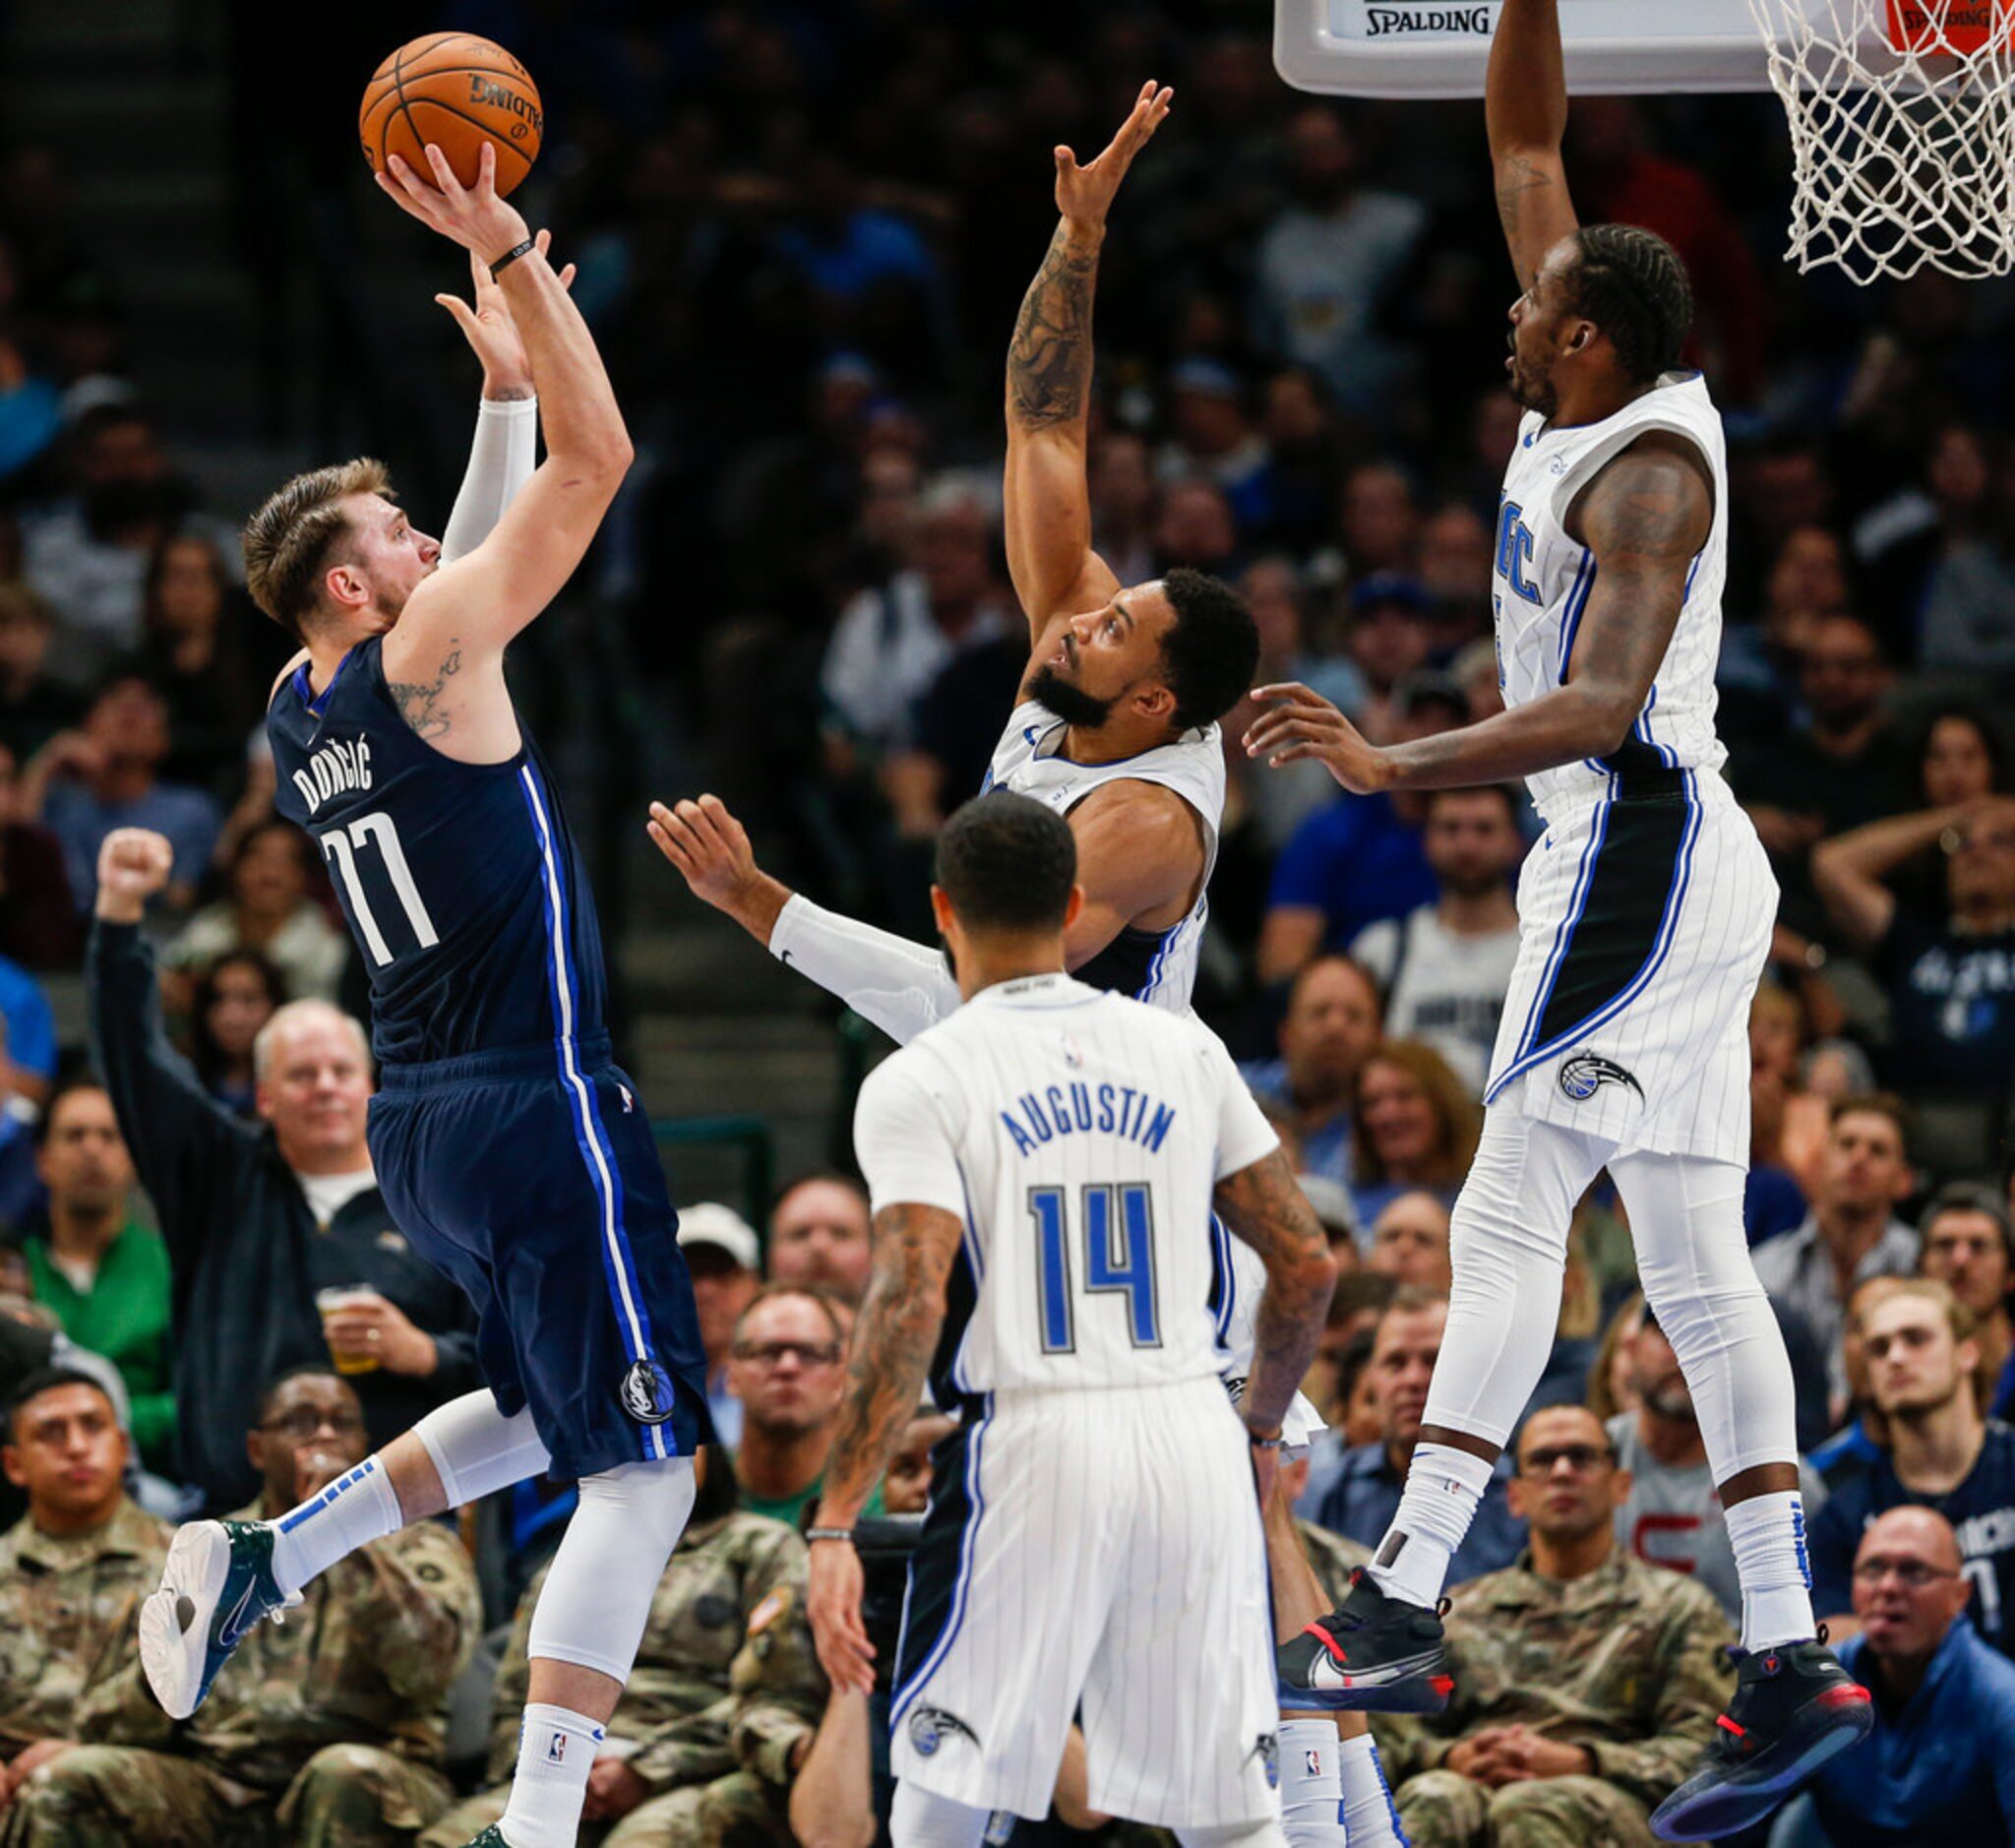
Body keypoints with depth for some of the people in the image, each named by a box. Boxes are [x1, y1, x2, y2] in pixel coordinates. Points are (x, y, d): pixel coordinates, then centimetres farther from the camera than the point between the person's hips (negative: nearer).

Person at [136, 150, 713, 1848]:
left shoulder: (300, 711, 11)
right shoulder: (425, 659, -11)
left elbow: (483, 563, 29)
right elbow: (598, 462, -13)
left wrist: (505, 383, 27)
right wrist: (510, 254, -12)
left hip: (419, 1118, 9)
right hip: (537, 1103, -9)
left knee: (546, 1415, 27)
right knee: (644, 1465, -7)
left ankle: (269, 1555, 13)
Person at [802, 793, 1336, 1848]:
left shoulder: (918, 1083, -3)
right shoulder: (1184, 1053, 9)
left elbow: (911, 1302, -16)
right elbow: (1306, 1264, 10)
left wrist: (835, 1525, -17)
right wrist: (1261, 1430, 27)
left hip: (1029, 1450, -3)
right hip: (1193, 1442, 3)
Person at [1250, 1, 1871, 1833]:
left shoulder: (1648, 468, -15)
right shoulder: (1588, 406, 10)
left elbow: (1600, 705, -27)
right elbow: (1523, 147, 19)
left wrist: (1393, 766, -35)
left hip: (1641, 855, -10)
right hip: (1669, 870, 10)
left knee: (1512, 1213, -13)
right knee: (1696, 1264, 6)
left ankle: (1403, 1608, -17)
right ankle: (1789, 1659, 3)